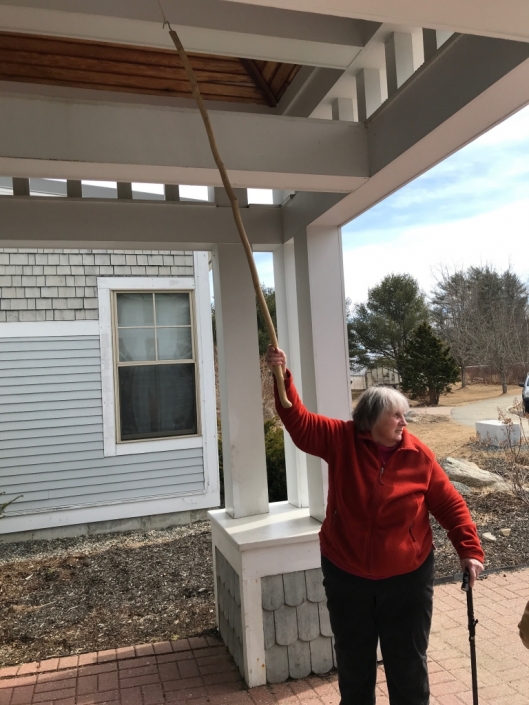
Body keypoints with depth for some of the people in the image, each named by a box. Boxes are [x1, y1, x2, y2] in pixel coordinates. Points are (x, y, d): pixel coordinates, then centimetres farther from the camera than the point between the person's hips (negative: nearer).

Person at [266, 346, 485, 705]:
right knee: (353, 661, 19)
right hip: (346, 575, 1)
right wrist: (283, 379, -30)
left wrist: (470, 549, -9)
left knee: (408, 664, 16)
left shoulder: (418, 454, -9)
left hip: (407, 577, 0)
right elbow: (298, 421, -18)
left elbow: (451, 504, -2)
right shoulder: (341, 440, -11)